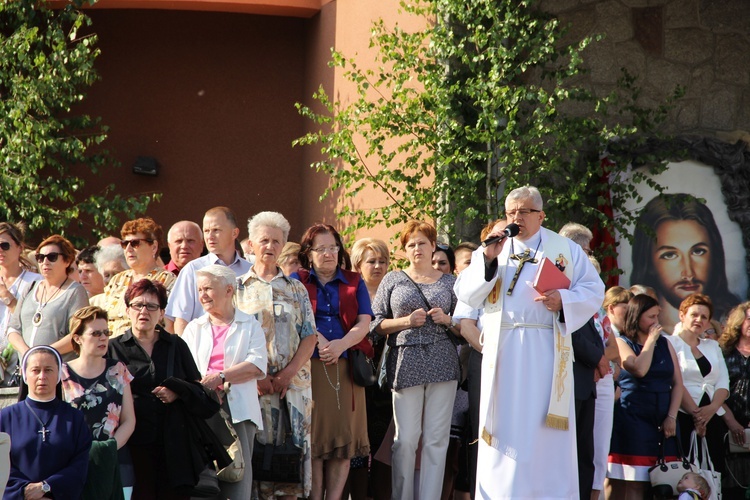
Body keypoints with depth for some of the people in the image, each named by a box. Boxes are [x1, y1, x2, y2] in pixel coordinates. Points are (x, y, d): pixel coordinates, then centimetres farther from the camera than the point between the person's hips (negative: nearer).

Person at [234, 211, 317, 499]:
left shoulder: (296, 289, 15)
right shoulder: (237, 288, 9)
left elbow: (310, 336, 7)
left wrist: (288, 373, -8)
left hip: (294, 381, 2)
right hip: (253, 384, -2)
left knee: (295, 445, -3)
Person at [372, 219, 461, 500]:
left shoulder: (449, 282, 14)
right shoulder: (393, 280, 11)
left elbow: (463, 327, 15)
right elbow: (375, 324, 6)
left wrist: (447, 320, -5)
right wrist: (405, 321, -8)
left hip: (442, 363, 1)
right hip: (405, 364, -1)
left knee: (436, 439, -1)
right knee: (406, 439, -6)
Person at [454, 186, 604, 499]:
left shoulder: (565, 249, 10)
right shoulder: (490, 250, 13)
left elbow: (593, 291, 5)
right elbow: (466, 295, 3)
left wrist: (563, 301, -13)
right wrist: (488, 258, -10)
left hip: (546, 352, -1)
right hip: (502, 353, 1)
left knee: (546, 432, -3)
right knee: (505, 426, -1)